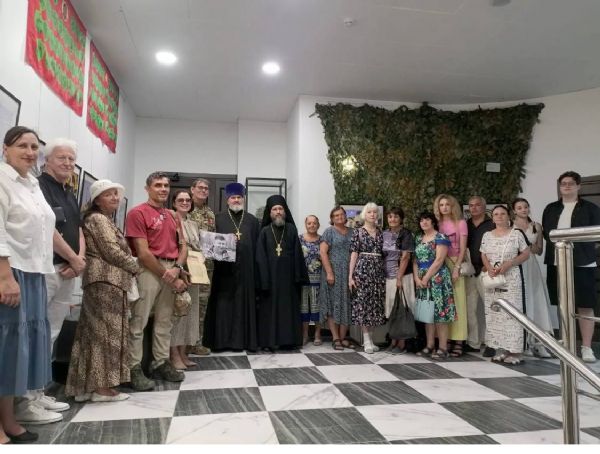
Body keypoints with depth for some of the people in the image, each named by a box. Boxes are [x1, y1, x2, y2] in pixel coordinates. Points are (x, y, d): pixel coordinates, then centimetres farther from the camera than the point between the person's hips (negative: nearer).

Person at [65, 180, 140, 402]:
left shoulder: (106, 220, 23)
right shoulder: (98, 219, -7)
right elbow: (112, 252, -14)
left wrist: (130, 268, 10)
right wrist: (136, 267, -2)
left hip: (108, 280, 10)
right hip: (106, 281, -10)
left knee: (94, 333, 9)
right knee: (106, 333, -7)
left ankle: (86, 386, 14)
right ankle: (102, 386, -3)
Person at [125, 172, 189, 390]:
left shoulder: (172, 216, 17)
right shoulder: (138, 213, -5)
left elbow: (183, 246, 15)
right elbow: (143, 253, -12)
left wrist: (177, 269, -5)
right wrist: (168, 276, -11)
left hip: (171, 271, 7)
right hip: (149, 270, -7)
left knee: (165, 321, 12)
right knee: (139, 322, -4)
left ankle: (162, 362, 21)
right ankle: (134, 368, 4)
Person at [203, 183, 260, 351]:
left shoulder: (252, 220, 12)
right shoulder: (219, 218, 7)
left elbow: (258, 245, 8)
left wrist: (256, 267, 0)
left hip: (246, 269, 2)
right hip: (224, 269, -1)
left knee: (244, 303, 4)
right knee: (223, 303, 1)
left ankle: (244, 339, 12)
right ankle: (221, 339, 9)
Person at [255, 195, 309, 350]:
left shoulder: (291, 229, 6)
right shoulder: (265, 232, 3)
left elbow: (297, 254, 3)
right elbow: (261, 257, -1)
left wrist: (298, 275, -5)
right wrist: (264, 279, -10)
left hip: (288, 275, 1)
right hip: (270, 276, -1)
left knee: (288, 307, 5)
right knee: (270, 308, 1)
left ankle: (288, 339, 13)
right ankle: (269, 340, 7)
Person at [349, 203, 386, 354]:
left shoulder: (381, 232, 12)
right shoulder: (358, 232, 1)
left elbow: (384, 253, 13)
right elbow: (354, 254, -3)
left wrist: (387, 272, 5)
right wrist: (350, 275, -8)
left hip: (378, 271, 4)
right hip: (363, 269, -4)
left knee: (375, 304, 5)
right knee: (363, 303, -4)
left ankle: (370, 338, 16)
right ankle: (367, 341, 2)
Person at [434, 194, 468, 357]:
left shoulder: (460, 223, 1)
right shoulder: (438, 224, 10)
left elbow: (463, 249, -3)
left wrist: (457, 267, -13)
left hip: (455, 264, -3)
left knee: (457, 301, -5)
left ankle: (458, 342, -2)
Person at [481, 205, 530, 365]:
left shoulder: (516, 234, -2)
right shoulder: (487, 235, 9)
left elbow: (526, 254, -1)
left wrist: (508, 264, -14)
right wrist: (489, 267, -7)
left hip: (511, 279, -4)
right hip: (492, 279, 4)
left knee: (511, 312, -6)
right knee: (494, 314, 4)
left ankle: (514, 351, 0)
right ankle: (500, 349, 12)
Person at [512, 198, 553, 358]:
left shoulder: (536, 226, 12)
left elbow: (539, 250, 12)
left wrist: (529, 246, -6)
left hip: (531, 267, 3)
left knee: (535, 301, -3)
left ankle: (537, 341, 0)